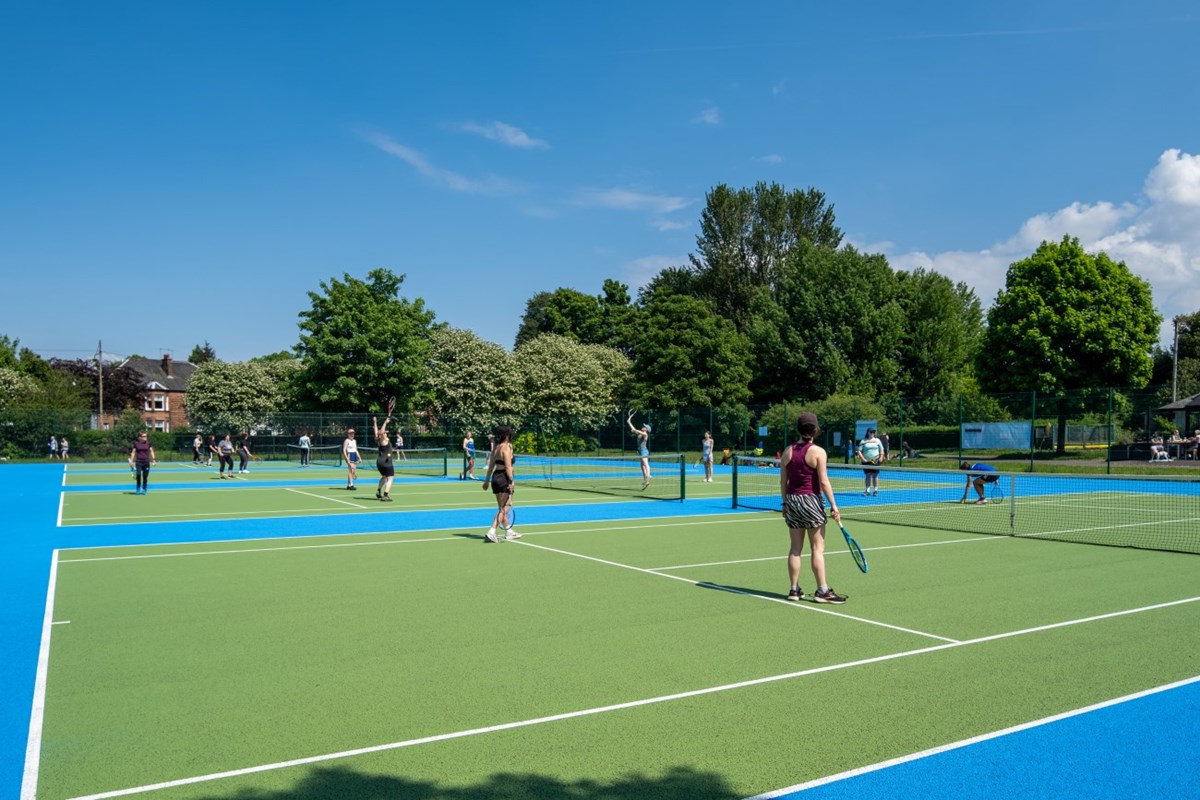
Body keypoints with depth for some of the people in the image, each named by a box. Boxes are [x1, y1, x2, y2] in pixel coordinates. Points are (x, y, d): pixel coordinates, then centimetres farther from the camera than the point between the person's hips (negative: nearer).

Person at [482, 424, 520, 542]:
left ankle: (509, 532, 28)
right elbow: (508, 467, -19)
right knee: (504, 508, -6)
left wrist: (487, 480, 20)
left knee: (502, 508, 16)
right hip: (504, 478, -9)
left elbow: (491, 466, 15)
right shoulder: (506, 448, -13)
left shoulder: (495, 448, 11)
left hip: (495, 477, 9)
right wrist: (512, 481, -21)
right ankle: (491, 531, -14)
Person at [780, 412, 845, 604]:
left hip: (791, 500, 5)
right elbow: (823, 482, -12)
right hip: (811, 500, -5)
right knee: (817, 548, 2)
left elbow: (783, 481, 7)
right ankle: (822, 590, 6)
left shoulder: (787, 451, 4)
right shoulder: (818, 452, -10)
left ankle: (794, 590, 13)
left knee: (795, 548, 10)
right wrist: (833, 505, -7)